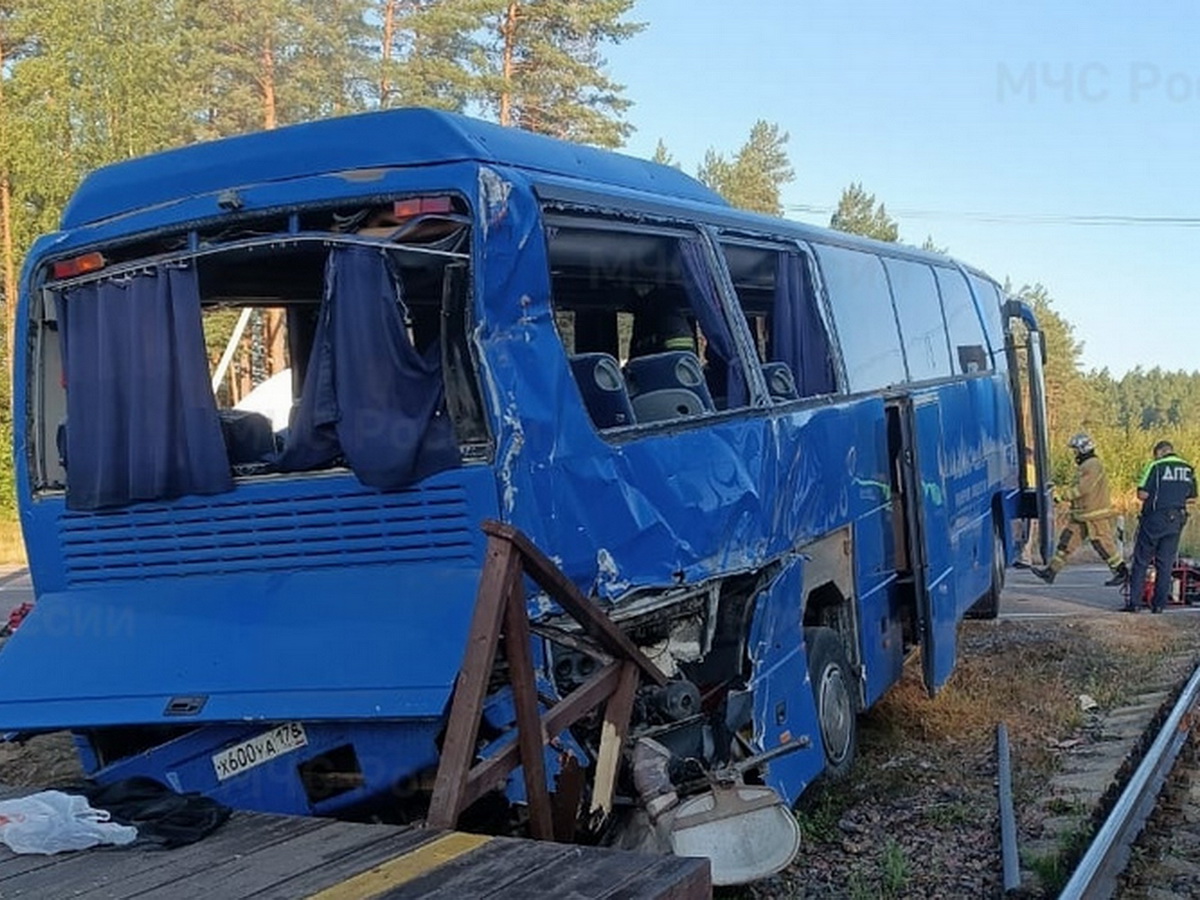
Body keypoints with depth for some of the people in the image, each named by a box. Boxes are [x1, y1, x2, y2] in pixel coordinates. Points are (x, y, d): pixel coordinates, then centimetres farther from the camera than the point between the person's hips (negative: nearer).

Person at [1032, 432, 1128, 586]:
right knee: (1067, 540, 5)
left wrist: (1061, 494, -18)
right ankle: (1051, 571, 5)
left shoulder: (1093, 465, -16)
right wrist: (1062, 492, 7)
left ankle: (1122, 572, 12)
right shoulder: (1084, 465, 16)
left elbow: (1081, 489, -23)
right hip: (1082, 515, 10)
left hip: (1096, 515, -10)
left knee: (1103, 544, -2)